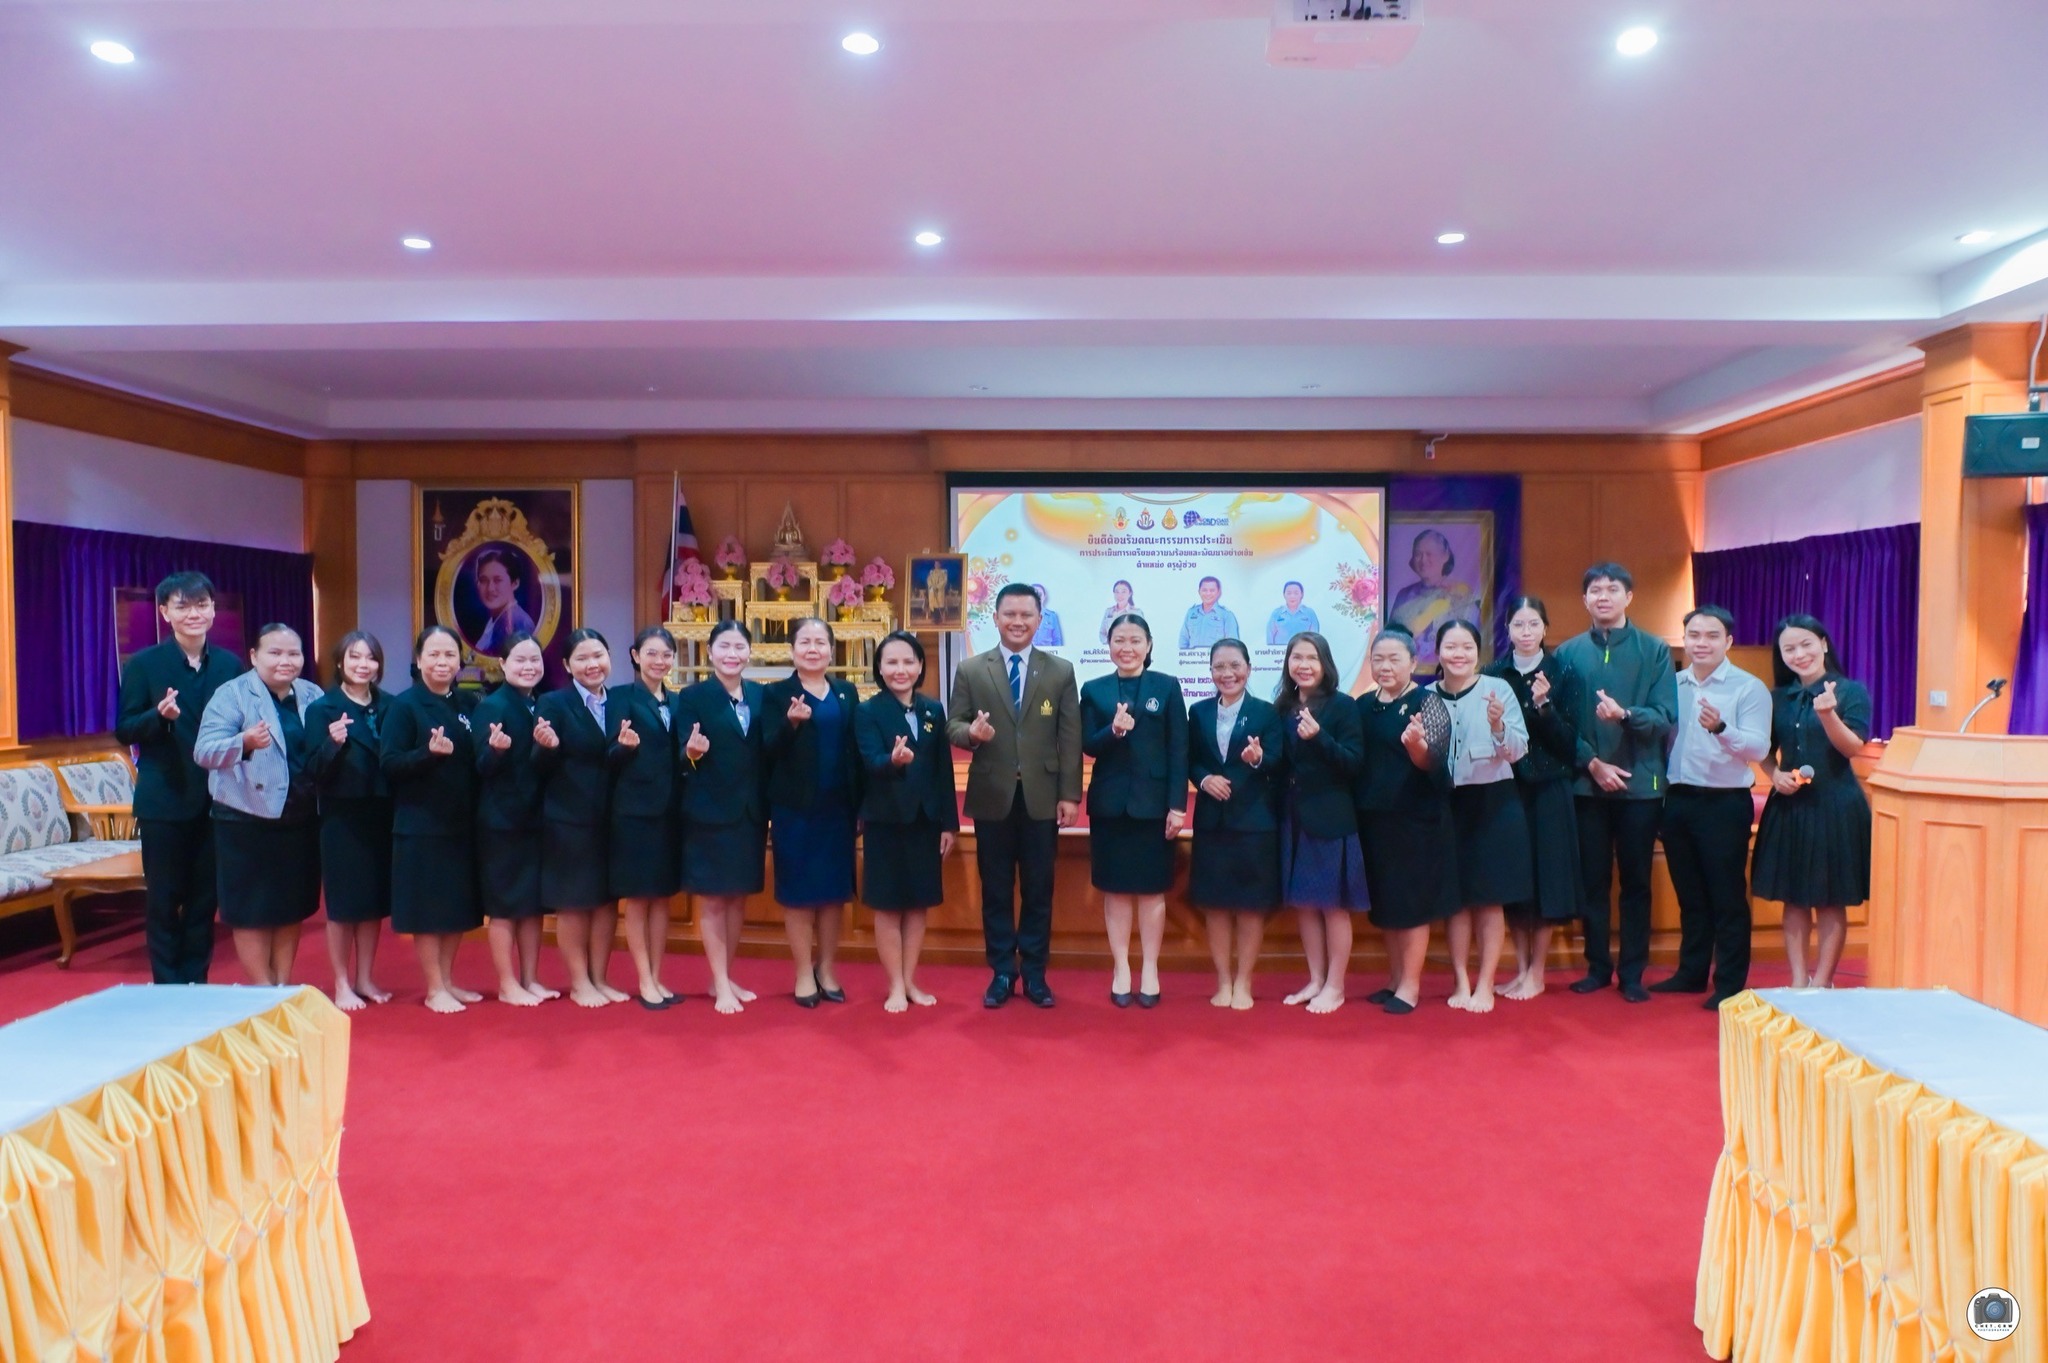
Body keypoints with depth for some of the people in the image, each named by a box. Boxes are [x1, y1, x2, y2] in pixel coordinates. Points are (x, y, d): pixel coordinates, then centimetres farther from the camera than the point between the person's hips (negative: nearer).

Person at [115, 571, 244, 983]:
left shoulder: (230, 664, 5)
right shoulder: (143, 664, -5)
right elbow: (124, 731, -6)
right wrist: (159, 715, -24)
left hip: (216, 799, 3)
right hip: (164, 800, -3)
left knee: (204, 898, 11)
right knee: (163, 899, 5)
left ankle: (197, 984, 22)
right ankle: (168, 988, 16)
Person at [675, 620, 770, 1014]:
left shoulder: (762, 695, 7)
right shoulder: (692, 696, -5)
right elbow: (684, 760, -10)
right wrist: (693, 752, -30)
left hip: (751, 811, 5)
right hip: (709, 811, -4)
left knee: (739, 897, 12)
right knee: (711, 899, 3)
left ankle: (726, 978, 25)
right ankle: (721, 986, 12)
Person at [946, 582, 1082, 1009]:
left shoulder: (1061, 670, 4)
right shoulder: (970, 670, 3)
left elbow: (1070, 738, 1)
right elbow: (953, 726, 1)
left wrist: (1070, 794, -4)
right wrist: (971, 732, -23)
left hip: (1042, 797, 0)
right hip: (992, 797, 0)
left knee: (1039, 891, 8)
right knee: (996, 891, 8)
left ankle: (1035, 974, 20)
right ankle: (1002, 974, 20)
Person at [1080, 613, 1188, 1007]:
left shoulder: (1167, 687, 1)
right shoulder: (1094, 690, 5)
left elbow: (1179, 751, -2)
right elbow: (1087, 746, -2)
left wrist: (1177, 805, -8)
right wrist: (1112, 731, -22)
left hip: (1153, 802, -1)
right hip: (1109, 803, 1)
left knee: (1152, 889, 6)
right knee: (1115, 889, 6)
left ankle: (1150, 970, 17)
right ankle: (1120, 970, 16)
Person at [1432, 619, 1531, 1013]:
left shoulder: (1498, 688, -6)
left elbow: (1517, 752, -11)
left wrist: (1498, 725, -29)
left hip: (1493, 802, -2)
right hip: (1445, 805, 2)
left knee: (1490, 899, 4)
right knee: (1455, 897, 8)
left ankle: (1485, 985, 14)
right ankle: (1461, 982, 19)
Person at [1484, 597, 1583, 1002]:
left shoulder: (1563, 674, -2)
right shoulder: (1494, 674, 3)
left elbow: (1568, 740, -6)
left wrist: (1544, 705, -21)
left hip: (1549, 790, -2)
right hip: (1505, 789, 2)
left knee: (1546, 877, 1)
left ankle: (1537, 972, 12)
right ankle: (1521, 968, 17)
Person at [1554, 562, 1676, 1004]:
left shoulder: (1655, 651, 1)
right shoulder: (1568, 652, 3)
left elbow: (1664, 718, -6)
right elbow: (1562, 721, 0)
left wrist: (1624, 714, -23)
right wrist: (1592, 762, -11)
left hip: (1639, 783, -1)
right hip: (1587, 782, 1)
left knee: (1636, 881, 7)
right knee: (1592, 880, 7)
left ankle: (1633, 973, 16)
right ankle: (1597, 966, 19)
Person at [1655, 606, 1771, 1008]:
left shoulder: (1749, 688, -7)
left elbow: (1758, 748, -17)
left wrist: (1720, 727, -32)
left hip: (1725, 803, -5)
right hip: (1678, 800, 5)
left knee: (1727, 897, 2)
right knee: (1690, 895, 16)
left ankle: (1730, 985, 13)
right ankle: (1691, 973, 28)